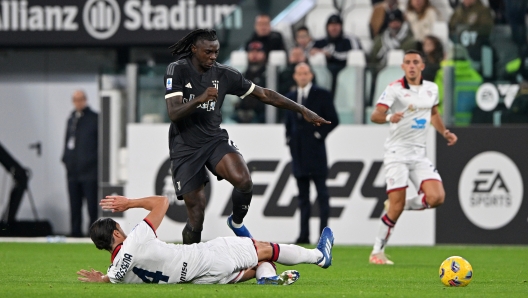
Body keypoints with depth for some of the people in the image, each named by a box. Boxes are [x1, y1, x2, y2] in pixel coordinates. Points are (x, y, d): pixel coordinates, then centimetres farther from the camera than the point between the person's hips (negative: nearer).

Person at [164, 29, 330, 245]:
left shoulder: (224, 74, -1)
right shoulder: (177, 70, -10)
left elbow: (264, 94, 5)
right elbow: (174, 113, -20)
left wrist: (303, 110, 2)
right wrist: (200, 99, -37)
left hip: (214, 140, 3)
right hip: (185, 148, -3)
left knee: (244, 181, -26)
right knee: (196, 218, -7)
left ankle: (237, 223, 3)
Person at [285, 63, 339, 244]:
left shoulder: (322, 95, 0)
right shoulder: (290, 98, 15)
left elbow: (333, 120, -2)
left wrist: (319, 134, -10)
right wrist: (289, 139, 9)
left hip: (315, 150, -5)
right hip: (298, 153, 5)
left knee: (321, 193, -6)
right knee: (302, 194, 6)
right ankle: (304, 234, 6)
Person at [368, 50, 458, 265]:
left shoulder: (432, 89, 8)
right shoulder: (395, 89, -9)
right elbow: (375, 115, -19)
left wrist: (444, 132, 12)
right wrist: (388, 117, -40)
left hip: (419, 154, 5)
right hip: (397, 152, -5)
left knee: (436, 197, -15)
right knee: (396, 208, -11)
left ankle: (402, 205, 12)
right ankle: (377, 252, 4)